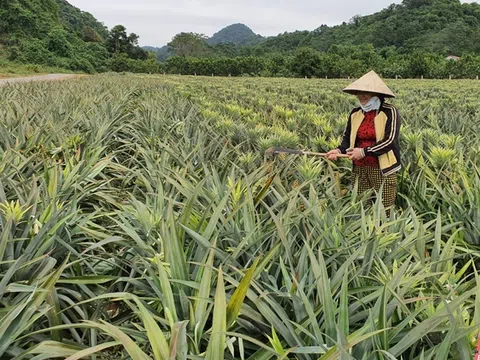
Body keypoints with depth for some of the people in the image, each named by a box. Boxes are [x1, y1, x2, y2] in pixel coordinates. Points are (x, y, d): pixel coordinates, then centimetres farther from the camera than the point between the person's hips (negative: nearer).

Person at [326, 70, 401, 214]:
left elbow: (389, 140, -15)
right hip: (359, 169, 5)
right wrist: (340, 150, -8)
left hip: (383, 169, -4)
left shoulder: (389, 112, -9)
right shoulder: (355, 113, 6)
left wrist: (364, 151, -19)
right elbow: (347, 137, 12)